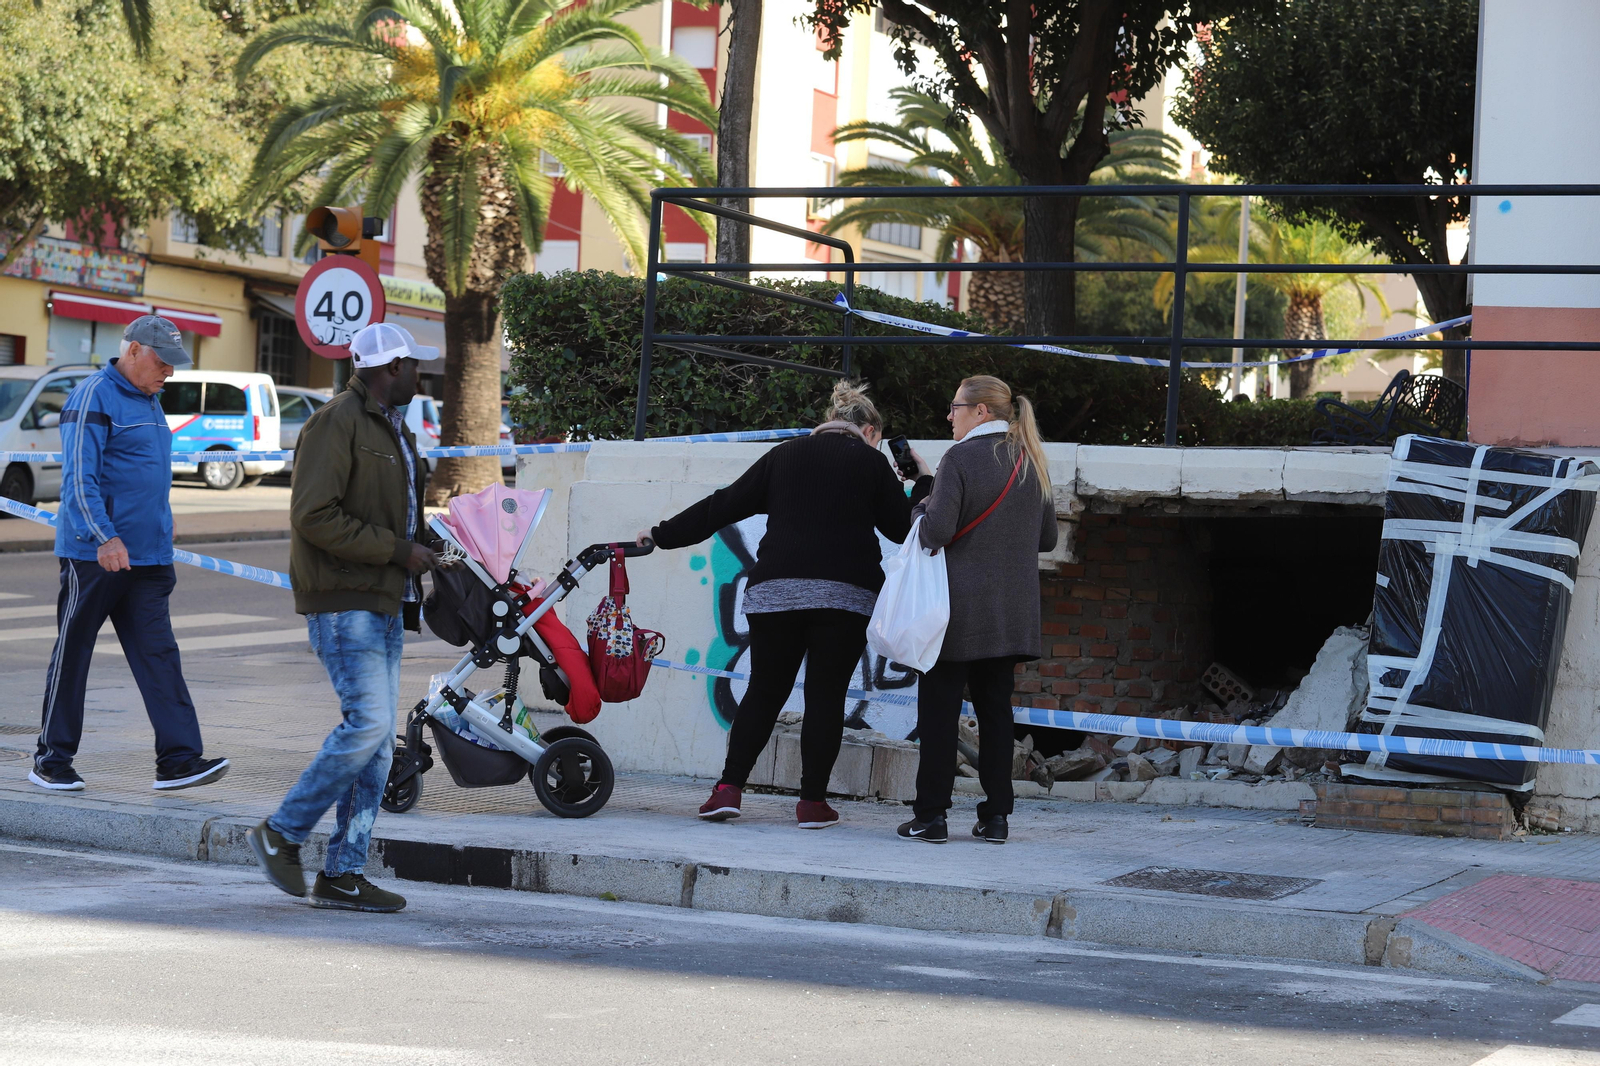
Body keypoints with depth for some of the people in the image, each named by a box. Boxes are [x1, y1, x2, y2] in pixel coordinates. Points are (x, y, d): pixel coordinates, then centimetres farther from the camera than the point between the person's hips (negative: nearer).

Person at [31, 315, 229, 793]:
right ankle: (52, 759, 12)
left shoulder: (149, 402, 18)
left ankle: (178, 758, -6)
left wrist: (161, 547, 26)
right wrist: (104, 537, -27)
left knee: (159, 656, -1)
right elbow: (79, 477, -17)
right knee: (72, 655, 3)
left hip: (148, 557, 8)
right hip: (93, 556, -8)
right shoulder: (94, 397, -10)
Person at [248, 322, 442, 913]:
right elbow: (314, 516, -20)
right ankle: (282, 833, -3)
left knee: (378, 739, 6)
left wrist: (421, 549, 11)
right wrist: (397, 550, -18)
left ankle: (342, 874, 8)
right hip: (344, 602, -10)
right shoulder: (337, 422, -11)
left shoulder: (392, 427, 20)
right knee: (368, 722, -17)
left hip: (384, 602, 10)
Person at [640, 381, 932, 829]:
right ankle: (813, 802, 2)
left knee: (765, 691, 8)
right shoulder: (871, 461, 8)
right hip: (846, 592, -2)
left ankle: (729, 788, -1)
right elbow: (902, 528, 11)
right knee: (826, 695, 3)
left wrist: (665, 535, 23)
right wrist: (924, 485, 27)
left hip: (775, 588, 2)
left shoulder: (784, 456, 16)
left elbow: (723, 506, 15)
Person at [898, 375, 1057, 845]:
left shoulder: (961, 457, -11)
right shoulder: (1031, 462, 9)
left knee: (939, 710, 1)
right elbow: (1047, 538, 15)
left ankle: (931, 815, 1)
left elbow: (938, 530, -17)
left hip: (961, 608, -6)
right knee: (995, 709, 10)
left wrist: (921, 507, 3)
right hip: (1012, 611, 6)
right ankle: (996, 816, 8)